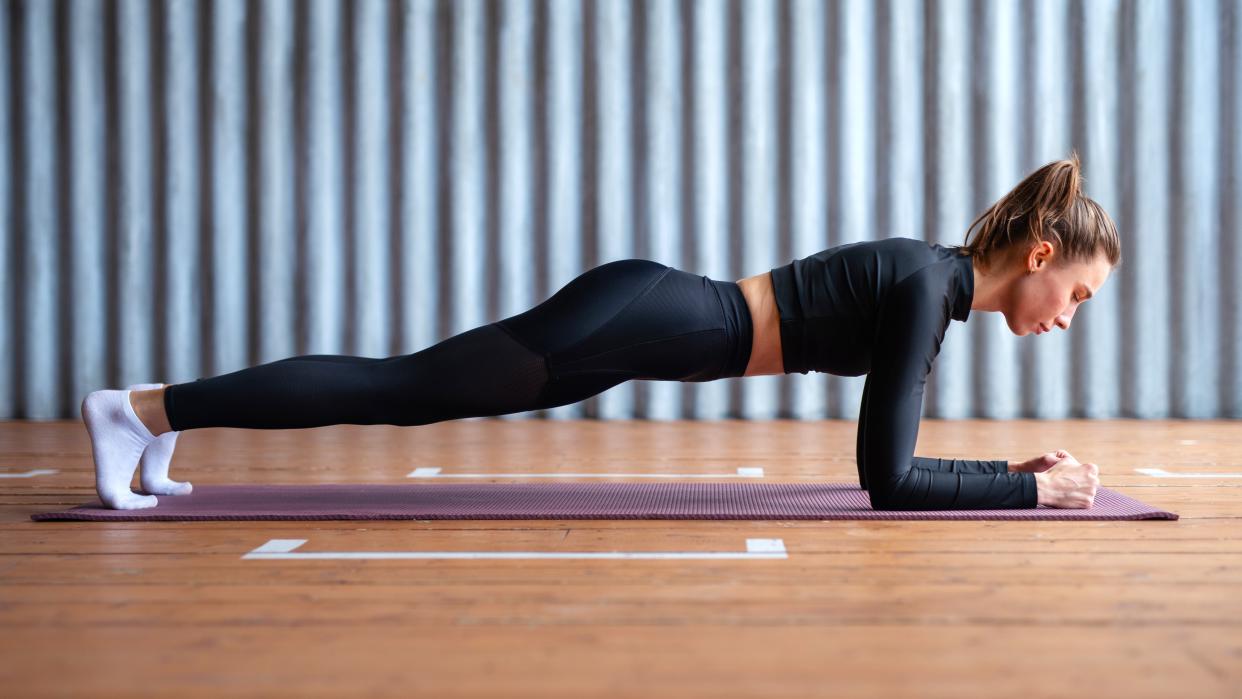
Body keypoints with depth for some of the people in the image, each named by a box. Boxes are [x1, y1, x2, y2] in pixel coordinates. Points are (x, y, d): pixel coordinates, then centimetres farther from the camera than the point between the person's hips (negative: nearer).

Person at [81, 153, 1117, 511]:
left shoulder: (935, 282, 10)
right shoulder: (928, 285, -16)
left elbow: (896, 456, 19)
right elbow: (887, 478, -18)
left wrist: (1013, 468, 14)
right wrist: (1030, 487, -12)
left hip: (647, 322, 8)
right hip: (638, 320, -8)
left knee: (404, 396, 12)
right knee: (401, 387, -4)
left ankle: (166, 416, 20)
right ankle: (147, 409, 2)